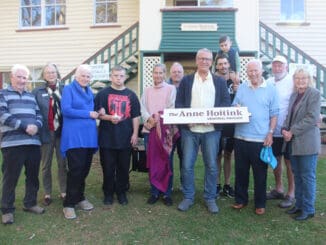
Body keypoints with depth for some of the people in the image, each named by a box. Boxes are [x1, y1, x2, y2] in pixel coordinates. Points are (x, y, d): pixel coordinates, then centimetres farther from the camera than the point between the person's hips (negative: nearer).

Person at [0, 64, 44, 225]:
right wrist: (25, 126, -18)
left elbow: (38, 114, 16)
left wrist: (36, 125, -7)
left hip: (33, 142, 5)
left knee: (33, 175, 12)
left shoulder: (31, 96, 20)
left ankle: (30, 203, 28)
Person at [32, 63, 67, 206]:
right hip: (46, 133, 0)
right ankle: (47, 194, 21)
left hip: (61, 132, 1)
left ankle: (64, 192, 19)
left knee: (62, 163, 8)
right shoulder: (37, 92, 2)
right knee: (46, 165, 10)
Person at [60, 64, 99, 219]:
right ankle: (69, 203, 5)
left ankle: (79, 198, 27)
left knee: (85, 169, 12)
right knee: (76, 170, -8)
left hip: (89, 135, 7)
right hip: (74, 137, -7)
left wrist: (98, 113, 6)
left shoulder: (89, 92, 18)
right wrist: (88, 114, -13)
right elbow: (66, 109, -15)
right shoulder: (68, 89, -3)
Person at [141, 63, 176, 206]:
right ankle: (154, 192, 17)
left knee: (166, 162, 2)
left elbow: (172, 107, -6)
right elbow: (143, 107, 7)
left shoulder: (171, 89, 3)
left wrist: (160, 120, -17)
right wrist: (149, 119, -13)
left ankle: (167, 193, 11)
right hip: (149, 130, 4)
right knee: (152, 162, 7)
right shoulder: (147, 90, 16)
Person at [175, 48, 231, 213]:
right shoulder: (186, 80, 11)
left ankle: (210, 198, 20)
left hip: (212, 130, 0)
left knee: (211, 165, 5)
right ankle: (188, 197, 19)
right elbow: (179, 103, 6)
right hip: (189, 129, 0)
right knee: (187, 165, 3)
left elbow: (226, 103, 4)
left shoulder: (220, 81, 11)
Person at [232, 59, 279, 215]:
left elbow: (274, 114, 1)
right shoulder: (241, 88, 8)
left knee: (260, 173, 8)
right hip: (241, 137, 3)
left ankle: (260, 203, 22)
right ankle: (240, 199, 26)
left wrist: (270, 133, -7)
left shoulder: (271, 89, 2)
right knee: (241, 171, 11)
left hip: (261, 139, -2)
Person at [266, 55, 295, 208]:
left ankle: (291, 194, 18)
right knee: (275, 159, 15)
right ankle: (278, 189, 31)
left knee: (289, 162, 5)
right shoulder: (268, 82, 6)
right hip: (272, 130, 5)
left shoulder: (292, 82, -10)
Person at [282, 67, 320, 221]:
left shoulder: (314, 94, -7)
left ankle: (308, 209, 15)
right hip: (293, 142, 7)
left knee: (307, 177, 2)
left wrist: (292, 131, -16)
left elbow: (312, 118, -15)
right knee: (297, 175, 14)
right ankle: (299, 205, 27)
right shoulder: (294, 95, 14)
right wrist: (285, 129, -3)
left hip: (307, 143, -7)